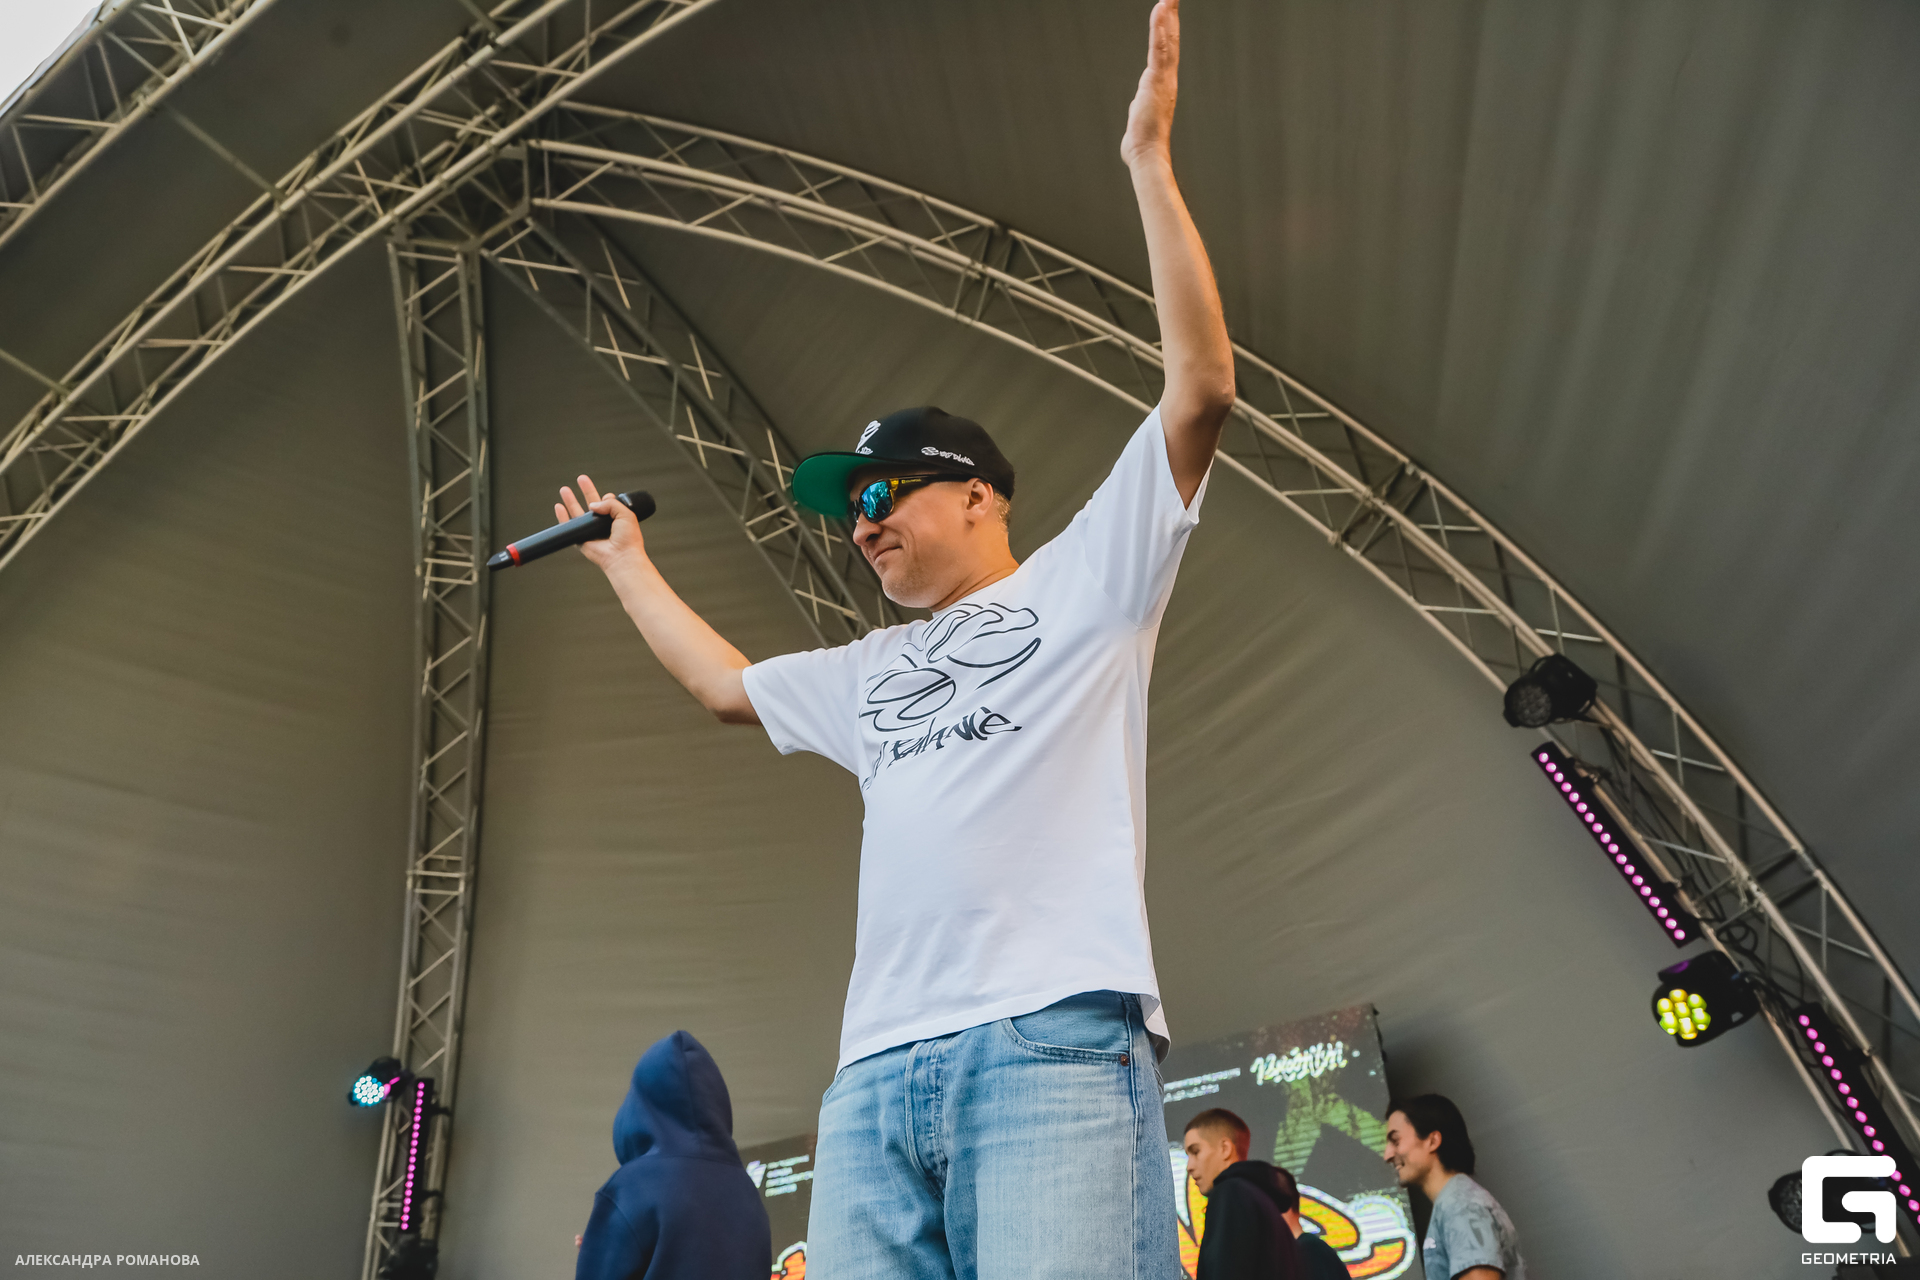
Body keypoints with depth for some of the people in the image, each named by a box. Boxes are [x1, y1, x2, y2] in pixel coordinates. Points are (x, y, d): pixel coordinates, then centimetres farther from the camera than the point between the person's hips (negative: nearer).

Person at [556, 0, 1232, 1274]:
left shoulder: (1084, 580, 11)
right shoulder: (870, 672, 29)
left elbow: (1202, 387, 3)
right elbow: (724, 682, 42)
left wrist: (1151, 161, 3)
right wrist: (628, 563, 49)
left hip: (1055, 1039, -6)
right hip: (876, 1073, 6)